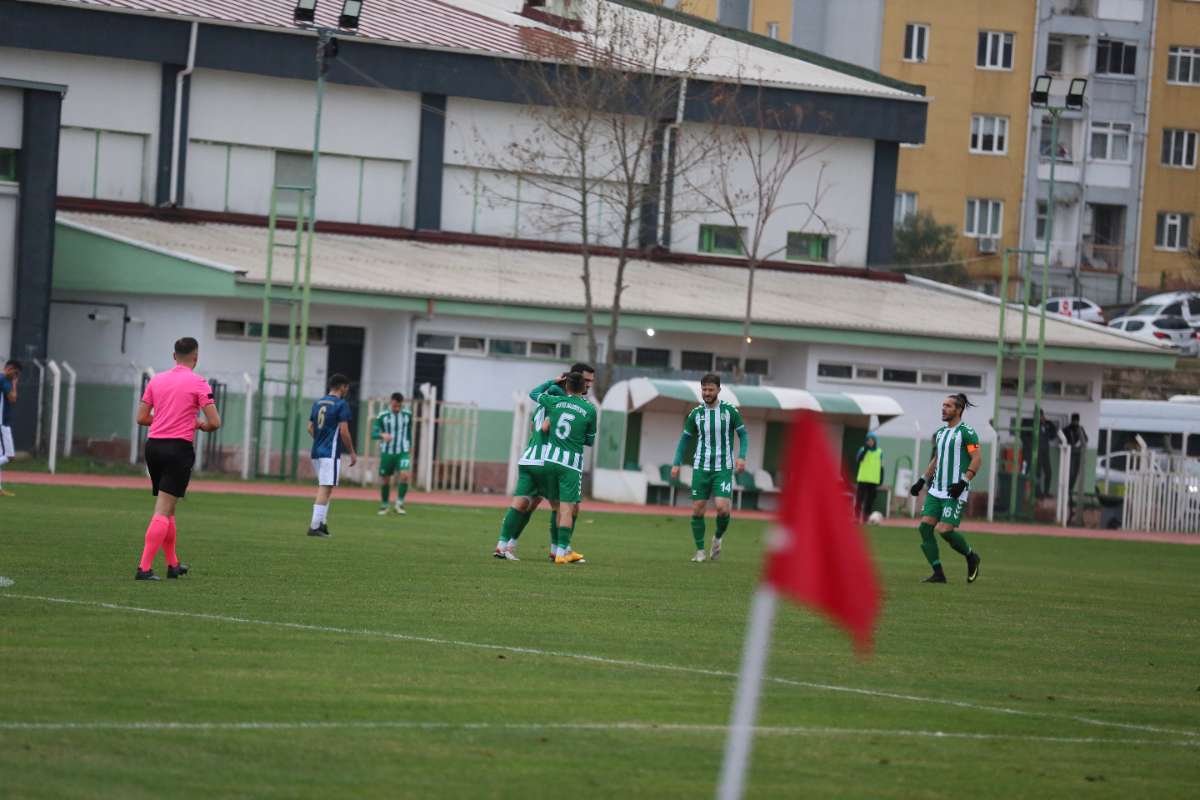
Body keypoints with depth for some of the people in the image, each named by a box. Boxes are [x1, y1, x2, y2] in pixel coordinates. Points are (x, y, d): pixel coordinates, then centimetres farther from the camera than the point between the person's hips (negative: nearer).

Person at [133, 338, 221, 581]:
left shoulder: (157, 380, 8)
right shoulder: (198, 383, -7)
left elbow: (141, 417, 8)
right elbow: (215, 422, -10)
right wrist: (201, 425, 11)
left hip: (153, 445, 6)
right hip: (179, 449, -6)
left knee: (165, 508, 19)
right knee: (163, 510, -7)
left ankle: (173, 564, 28)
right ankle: (144, 568, -15)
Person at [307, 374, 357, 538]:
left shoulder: (318, 403, 14)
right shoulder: (341, 404, -8)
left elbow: (310, 428, 16)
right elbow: (344, 431, -13)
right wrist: (352, 453, -4)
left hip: (316, 452, 8)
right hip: (330, 453, -8)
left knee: (324, 489, 17)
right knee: (325, 489, -8)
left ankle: (321, 524, 15)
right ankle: (315, 526, -13)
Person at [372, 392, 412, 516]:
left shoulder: (407, 415, 2)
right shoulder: (382, 416, -7)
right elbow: (373, 433, -12)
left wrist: (410, 446, 25)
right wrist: (382, 435, -34)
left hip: (403, 452, 1)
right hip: (387, 453, -1)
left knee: (404, 475, -20)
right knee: (385, 480, 6)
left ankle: (399, 503, -7)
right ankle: (384, 506, 25)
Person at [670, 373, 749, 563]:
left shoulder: (730, 411, -1)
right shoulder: (696, 413, 5)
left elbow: (743, 434, 6)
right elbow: (685, 439, 14)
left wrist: (741, 457, -9)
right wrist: (676, 464, 6)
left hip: (724, 468, -2)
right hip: (701, 467, 2)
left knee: (722, 508, -16)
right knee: (697, 510, -1)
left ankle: (718, 538, 13)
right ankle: (700, 551, 12)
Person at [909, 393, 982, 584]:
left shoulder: (966, 432, -8)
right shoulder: (940, 433, 16)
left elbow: (977, 458, -12)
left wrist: (963, 482, -21)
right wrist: (922, 480, 19)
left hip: (955, 492, -8)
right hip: (936, 490, 8)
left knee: (945, 530, -15)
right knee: (925, 526, -5)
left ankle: (971, 557, 13)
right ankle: (938, 573, -1)